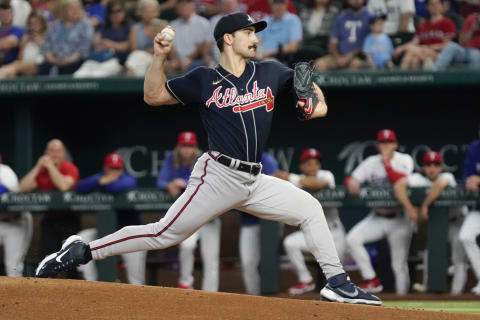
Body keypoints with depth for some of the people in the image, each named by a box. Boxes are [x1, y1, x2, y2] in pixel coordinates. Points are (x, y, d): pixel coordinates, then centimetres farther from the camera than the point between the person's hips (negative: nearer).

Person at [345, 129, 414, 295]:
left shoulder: (404, 160, -4)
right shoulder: (371, 162, 5)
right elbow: (352, 179, 2)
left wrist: (387, 163, -19)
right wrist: (351, 182, -21)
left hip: (399, 219, -3)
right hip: (377, 217, 3)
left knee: (399, 264, -4)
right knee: (352, 239, -20)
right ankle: (371, 280, -13)